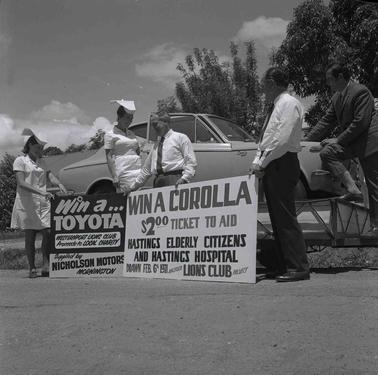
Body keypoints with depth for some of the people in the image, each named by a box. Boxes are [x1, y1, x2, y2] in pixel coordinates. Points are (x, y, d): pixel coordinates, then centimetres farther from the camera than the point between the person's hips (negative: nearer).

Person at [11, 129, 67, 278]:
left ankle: (46, 266, 0)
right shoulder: (20, 161, -2)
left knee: (48, 232, -6)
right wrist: (41, 192, -25)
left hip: (43, 203, 5)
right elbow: (21, 183, -13)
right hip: (27, 203, -5)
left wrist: (59, 184, -17)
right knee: (30, 236, -1)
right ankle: (32, 268, 7)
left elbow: (50, 176, 7)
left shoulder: (41, 162, 17)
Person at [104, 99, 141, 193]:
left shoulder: (131, 134, 21)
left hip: (138, 172, 6)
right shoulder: (110, 135, 3)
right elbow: (109, 157, -3)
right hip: (124, 174, -6)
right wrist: (115, 178, -12)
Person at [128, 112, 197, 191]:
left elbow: (191, 161, -1)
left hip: (175, 181, -5)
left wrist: (184, 178, -16)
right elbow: (146, 169, 28)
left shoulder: (180, 137, 8)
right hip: (158, 181, 6)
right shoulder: (156, 144, 26)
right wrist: (135, 186, 25)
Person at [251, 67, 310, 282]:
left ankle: (299, 268, -7)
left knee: (286, 217, -11)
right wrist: (257, 162, 8)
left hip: (282, 164, -10)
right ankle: (284, 267, 14)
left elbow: (283, 139, -19)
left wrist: (263, 163, -15)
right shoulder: (275, 105, 21)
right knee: (277, 218, 9)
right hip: (271, 166, 10)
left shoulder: (289, 104, -8)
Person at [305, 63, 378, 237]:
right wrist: (306, 141, 7)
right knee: (326, 152, -16)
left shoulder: (361, 92, -13)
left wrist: (338, 140, -18)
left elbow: (361, 122, -19)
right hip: (350, 141, 8)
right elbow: (326, 121, 15)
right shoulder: (336, 97, 13)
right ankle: (352, 189, -15)